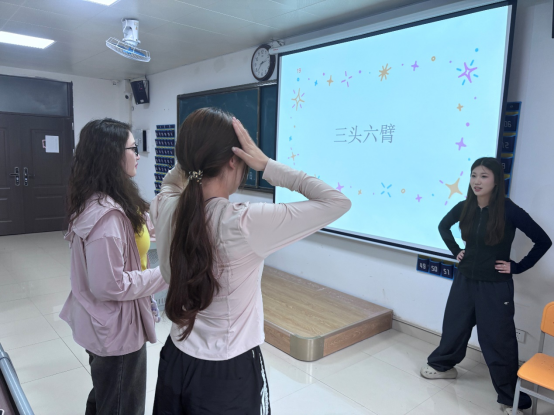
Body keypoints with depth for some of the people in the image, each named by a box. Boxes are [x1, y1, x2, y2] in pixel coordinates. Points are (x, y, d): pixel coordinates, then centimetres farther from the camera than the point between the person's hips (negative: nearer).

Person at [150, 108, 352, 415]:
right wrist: (268, 166, -20)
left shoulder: (164, 209, -12)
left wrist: (195, 150, -3)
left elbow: (172, 181, 15)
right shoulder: (243, 223, -29)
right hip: (228, 375, -5)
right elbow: (339, 202, -23)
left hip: (176, 360, 5)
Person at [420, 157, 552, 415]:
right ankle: (443, 365, 41)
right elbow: (443, 226, 15)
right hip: (465, 280, 4)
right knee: (454, 326, 18)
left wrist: (518, 267, -10)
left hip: (495, 287, -4)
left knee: (498, 341, 5)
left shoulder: (509, 211, -17)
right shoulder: (464, 207, -4)